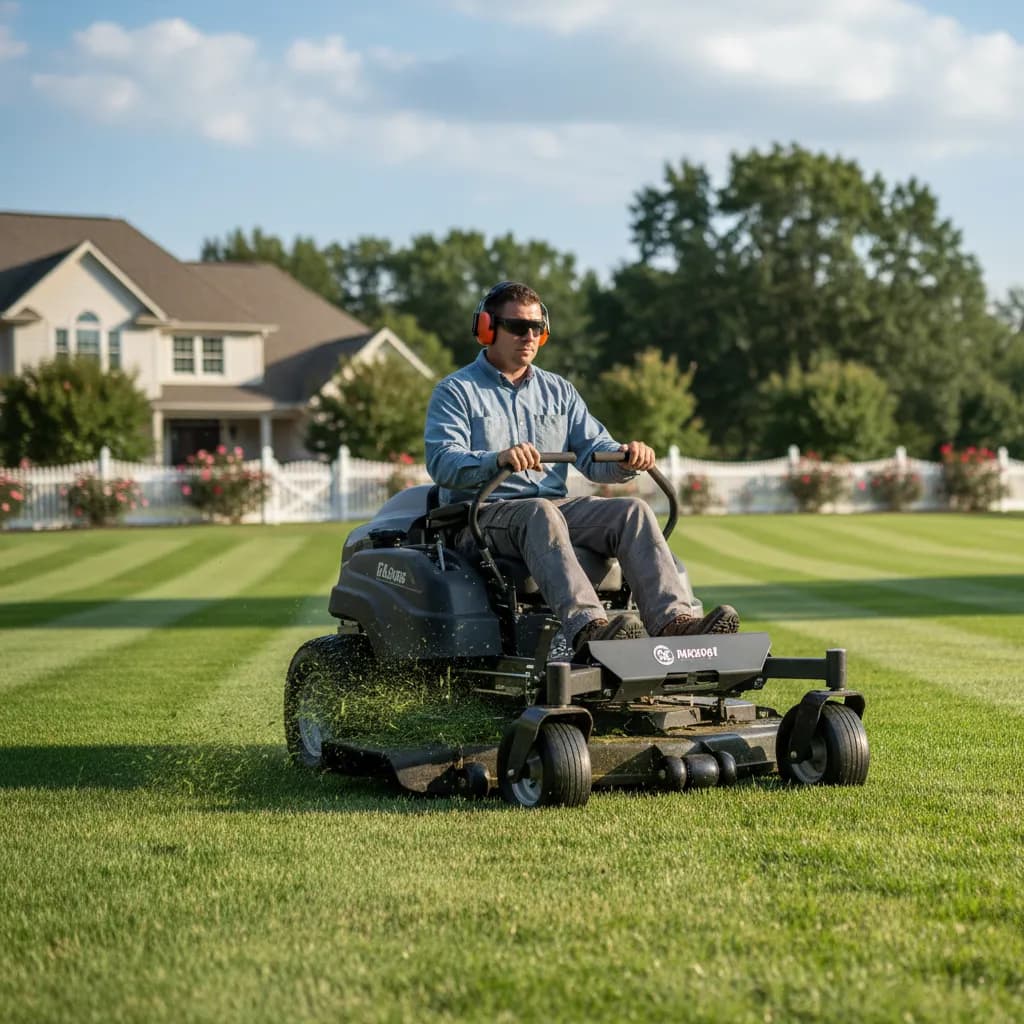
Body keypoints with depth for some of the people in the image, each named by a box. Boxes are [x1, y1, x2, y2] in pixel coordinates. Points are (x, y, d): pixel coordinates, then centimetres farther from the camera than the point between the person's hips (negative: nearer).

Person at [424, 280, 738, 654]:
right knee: (541, 513, -38)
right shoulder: (455, 391, 4)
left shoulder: (559, 391, 22)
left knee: (633, 511, -20)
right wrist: (497, 459, -33)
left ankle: (673, 620, -38)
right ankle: (587, 626, -57)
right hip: (485, 513, -5)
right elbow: (443, 463, -13)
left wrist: (626, 458, -13)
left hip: (557, 505, 5)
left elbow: (594, 455, 12)